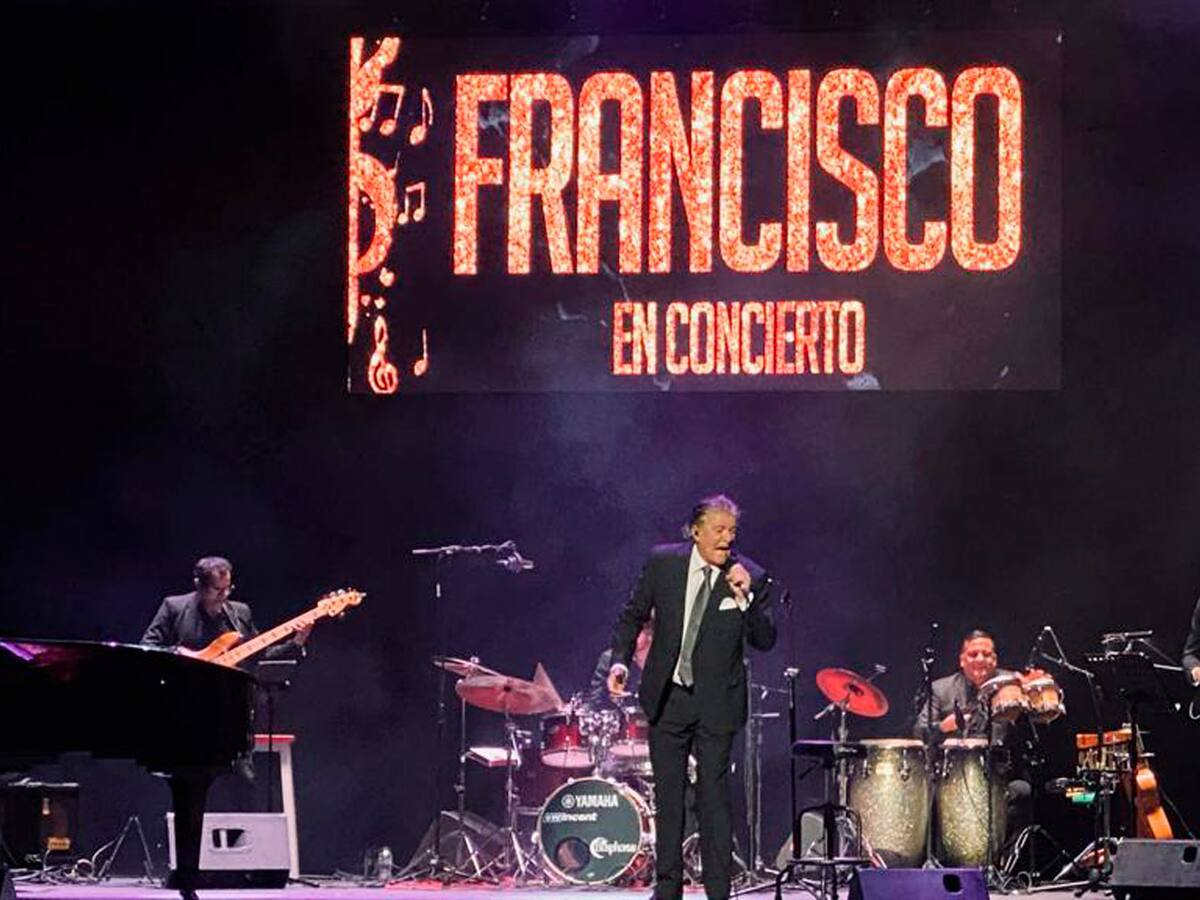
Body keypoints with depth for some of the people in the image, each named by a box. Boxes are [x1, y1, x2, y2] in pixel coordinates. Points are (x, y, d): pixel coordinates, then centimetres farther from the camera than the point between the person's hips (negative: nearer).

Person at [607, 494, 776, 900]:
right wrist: (620, 660, -5)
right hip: (666, 698, 2)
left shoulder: (751, 578, -7)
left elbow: (765, 641, -9)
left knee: (714, 798, -5)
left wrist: (745, 598, -24)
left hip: (716, 703, -2)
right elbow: (632, 615, 9)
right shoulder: (662, 562, -3)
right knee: (668, 797, 11)